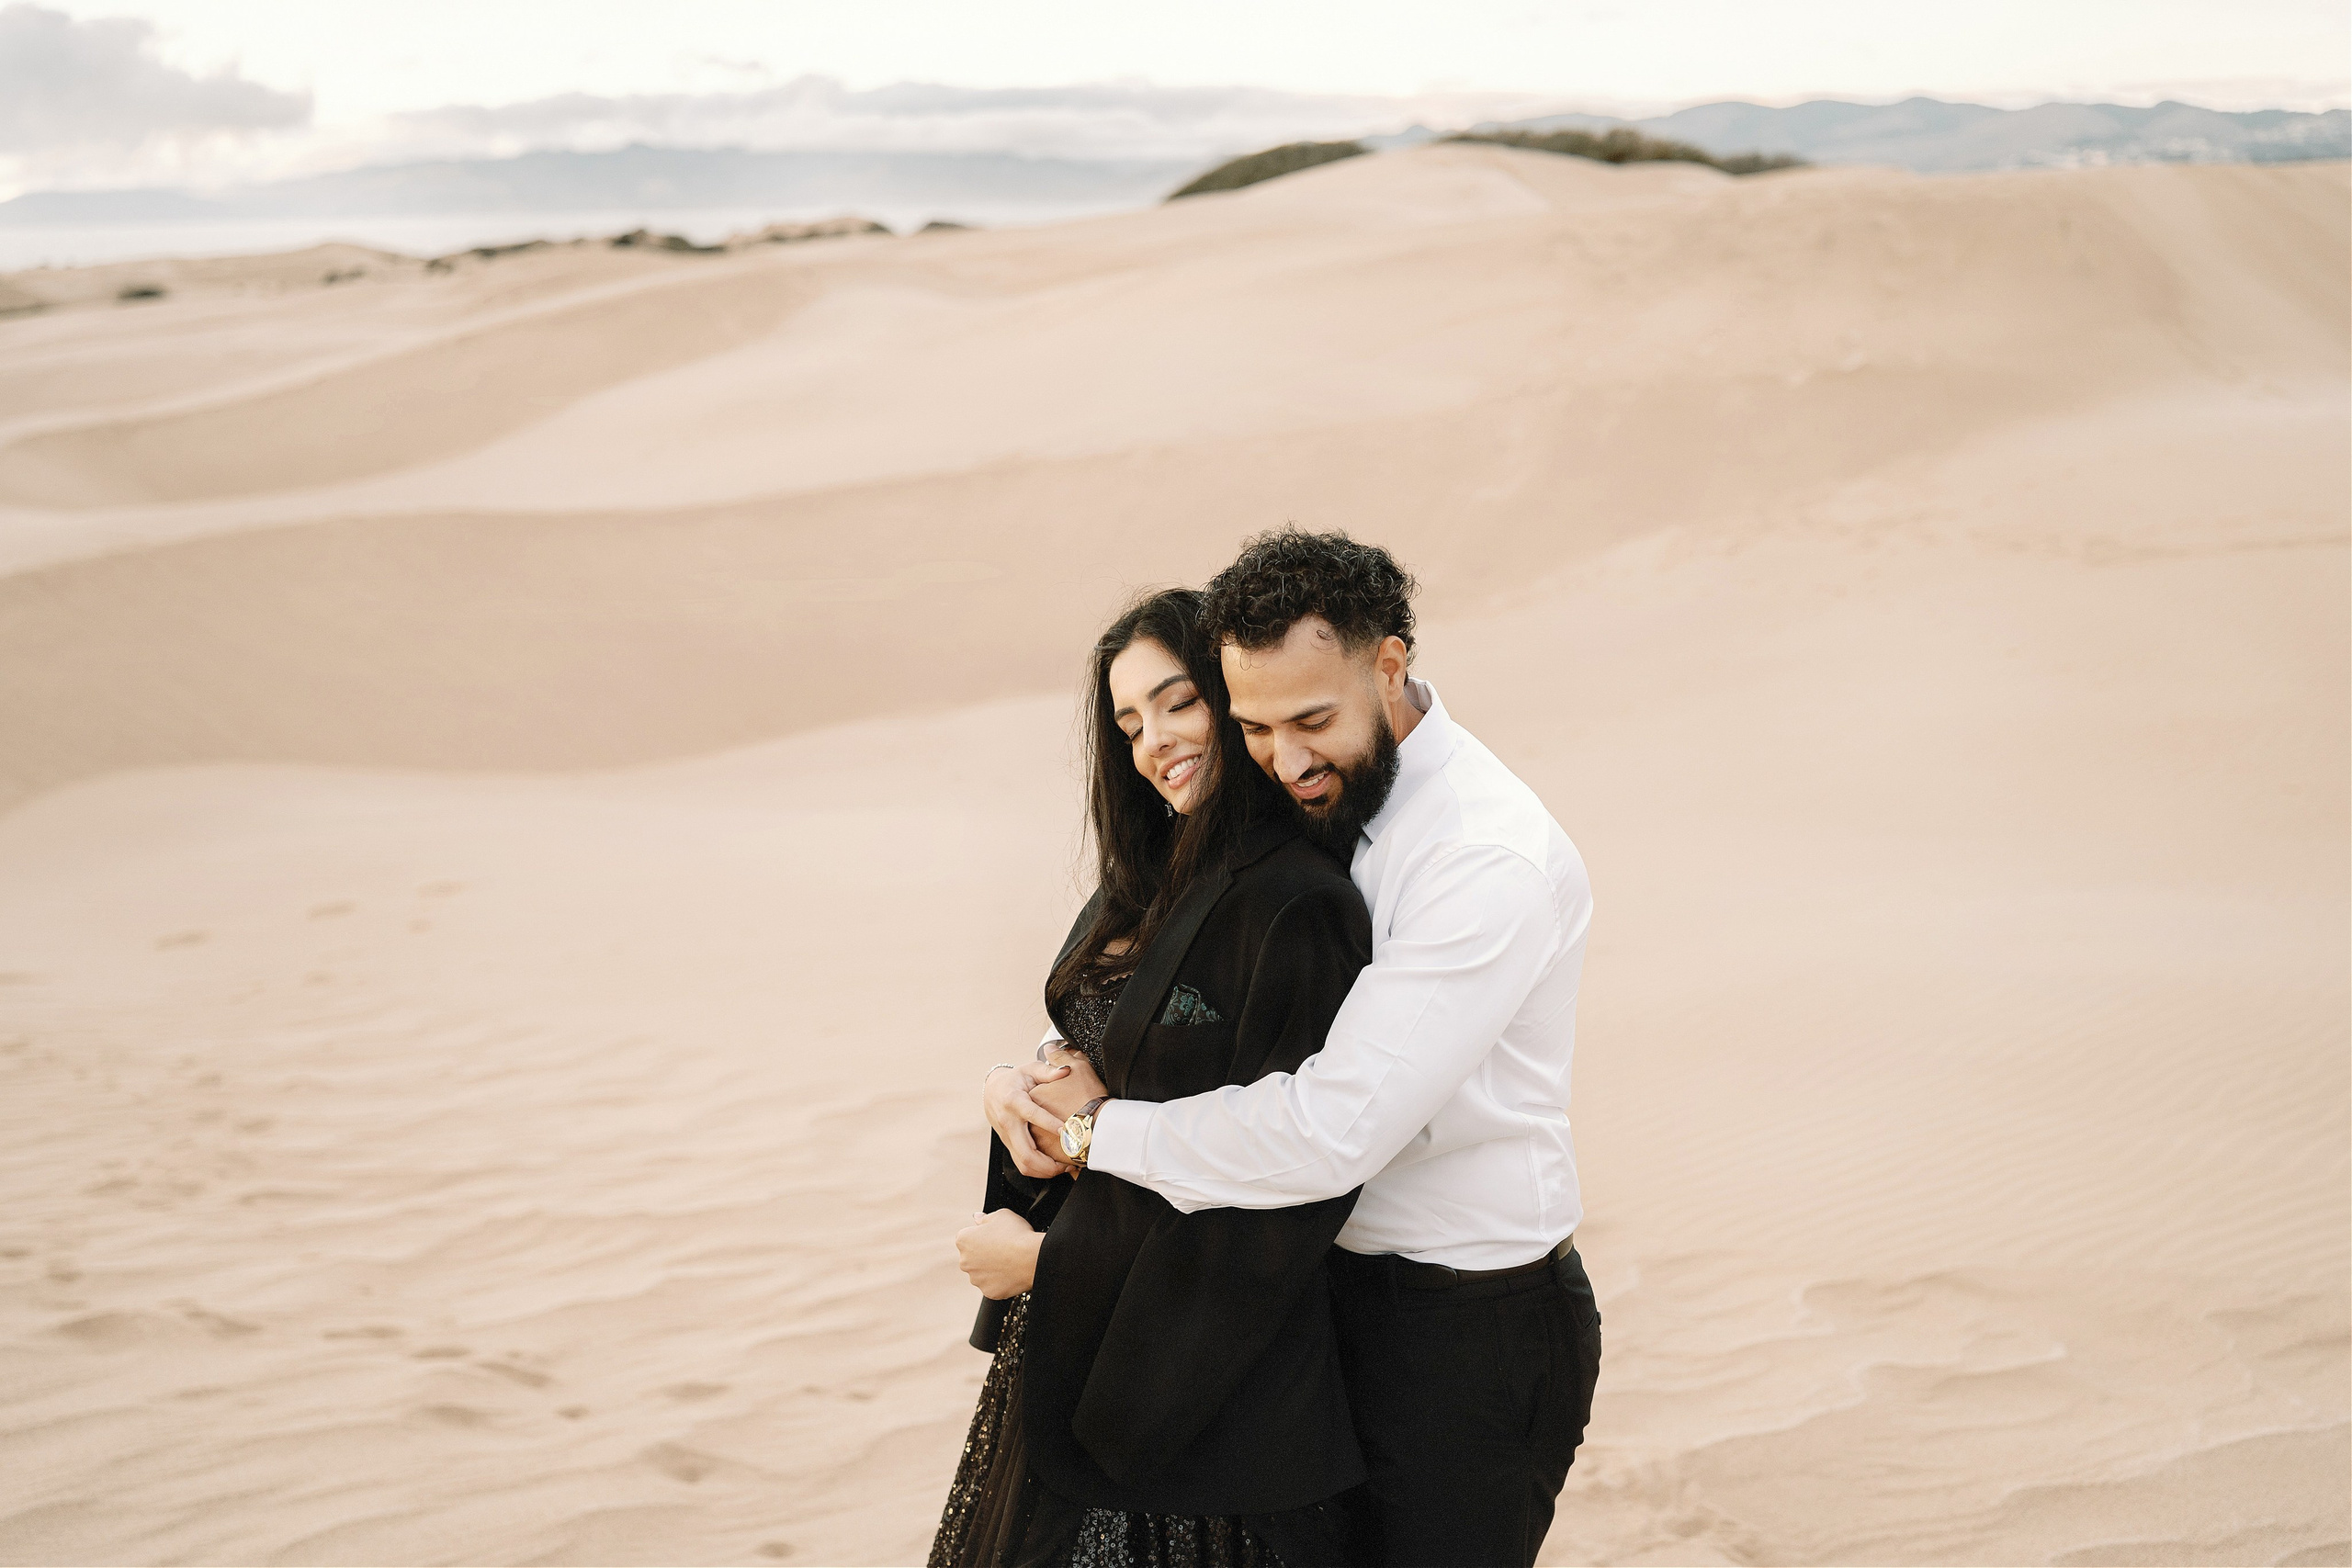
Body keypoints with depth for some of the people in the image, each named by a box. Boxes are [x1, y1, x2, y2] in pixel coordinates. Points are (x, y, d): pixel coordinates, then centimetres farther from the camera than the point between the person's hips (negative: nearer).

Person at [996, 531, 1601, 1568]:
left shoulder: (1492, 860, -26)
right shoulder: (1309, 810, 1)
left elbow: (1331, 1131, -32)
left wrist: (1098, 1130, -20)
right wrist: (1043, 1073, -9)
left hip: (1470, 1337, -8)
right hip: (1340, 1283, 8)